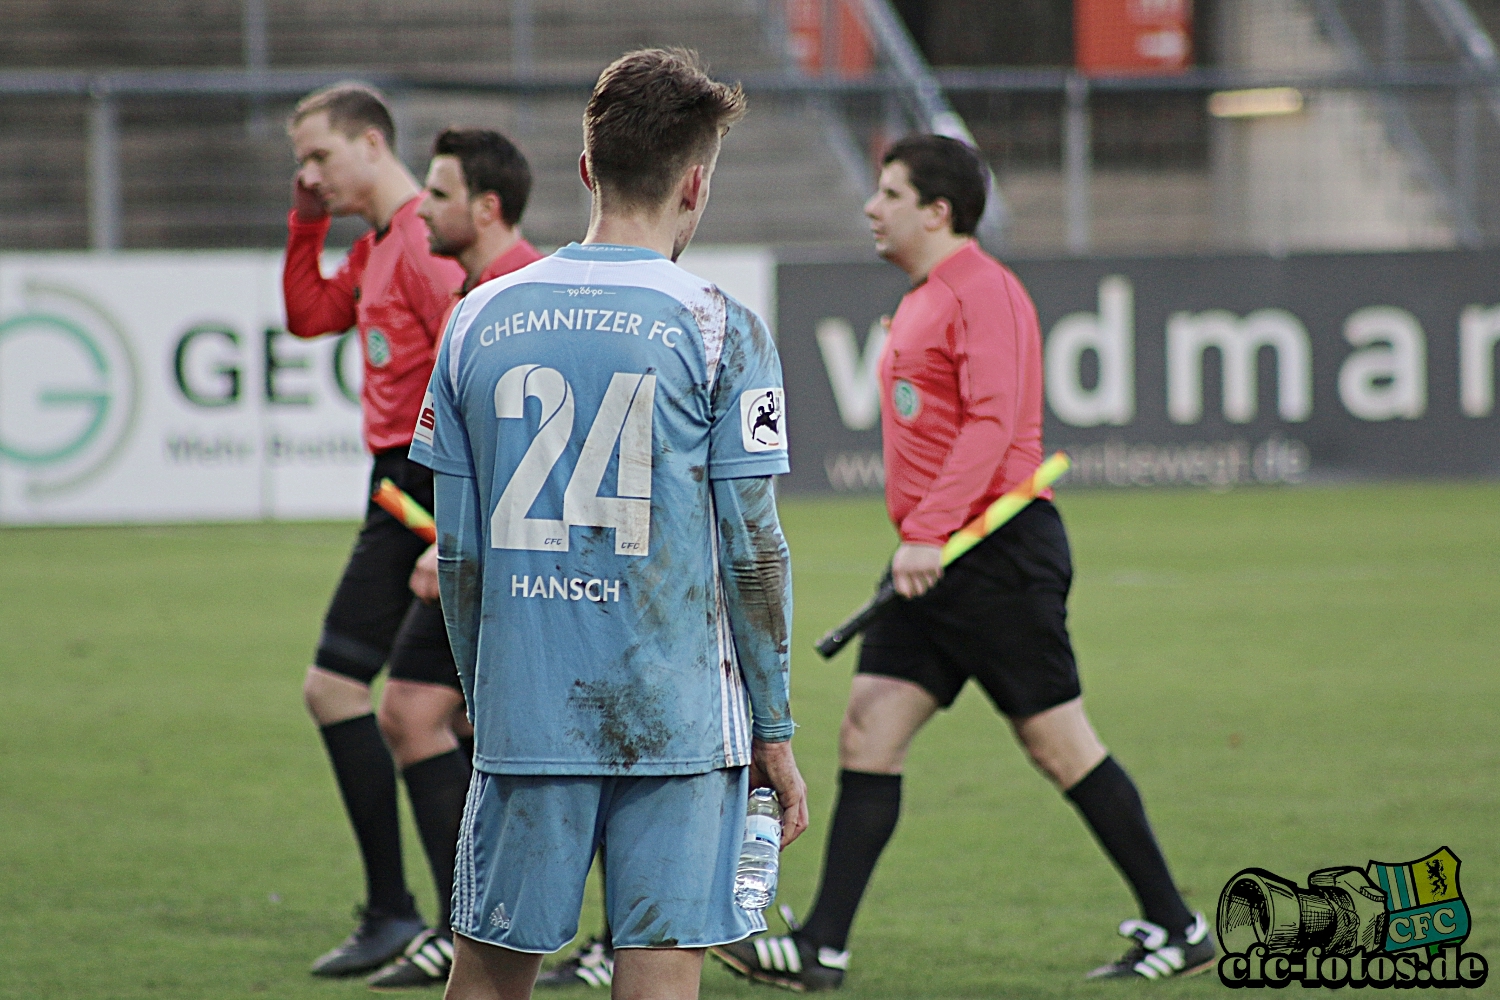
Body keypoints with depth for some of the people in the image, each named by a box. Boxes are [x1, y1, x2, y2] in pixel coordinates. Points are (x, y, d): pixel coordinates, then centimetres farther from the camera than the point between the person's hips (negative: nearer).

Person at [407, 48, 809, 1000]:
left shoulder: (483, 320, 5)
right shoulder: (719, 330, -5)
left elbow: (458, 553, 8)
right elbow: (752, 549, -5)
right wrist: (774, 728, 3)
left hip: (524, 714, 3)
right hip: (678, 720, -3)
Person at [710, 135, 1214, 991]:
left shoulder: (984, 292, -13)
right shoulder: (925, 300, 17)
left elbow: (992, 422, -23)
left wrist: (930, 534, -27)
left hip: (998, 553, -9)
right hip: (936, 561, 10)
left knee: (1059, 742, -3)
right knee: (869, 732, 1)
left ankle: (1177, 929, 7)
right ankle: (823, 948, -1)